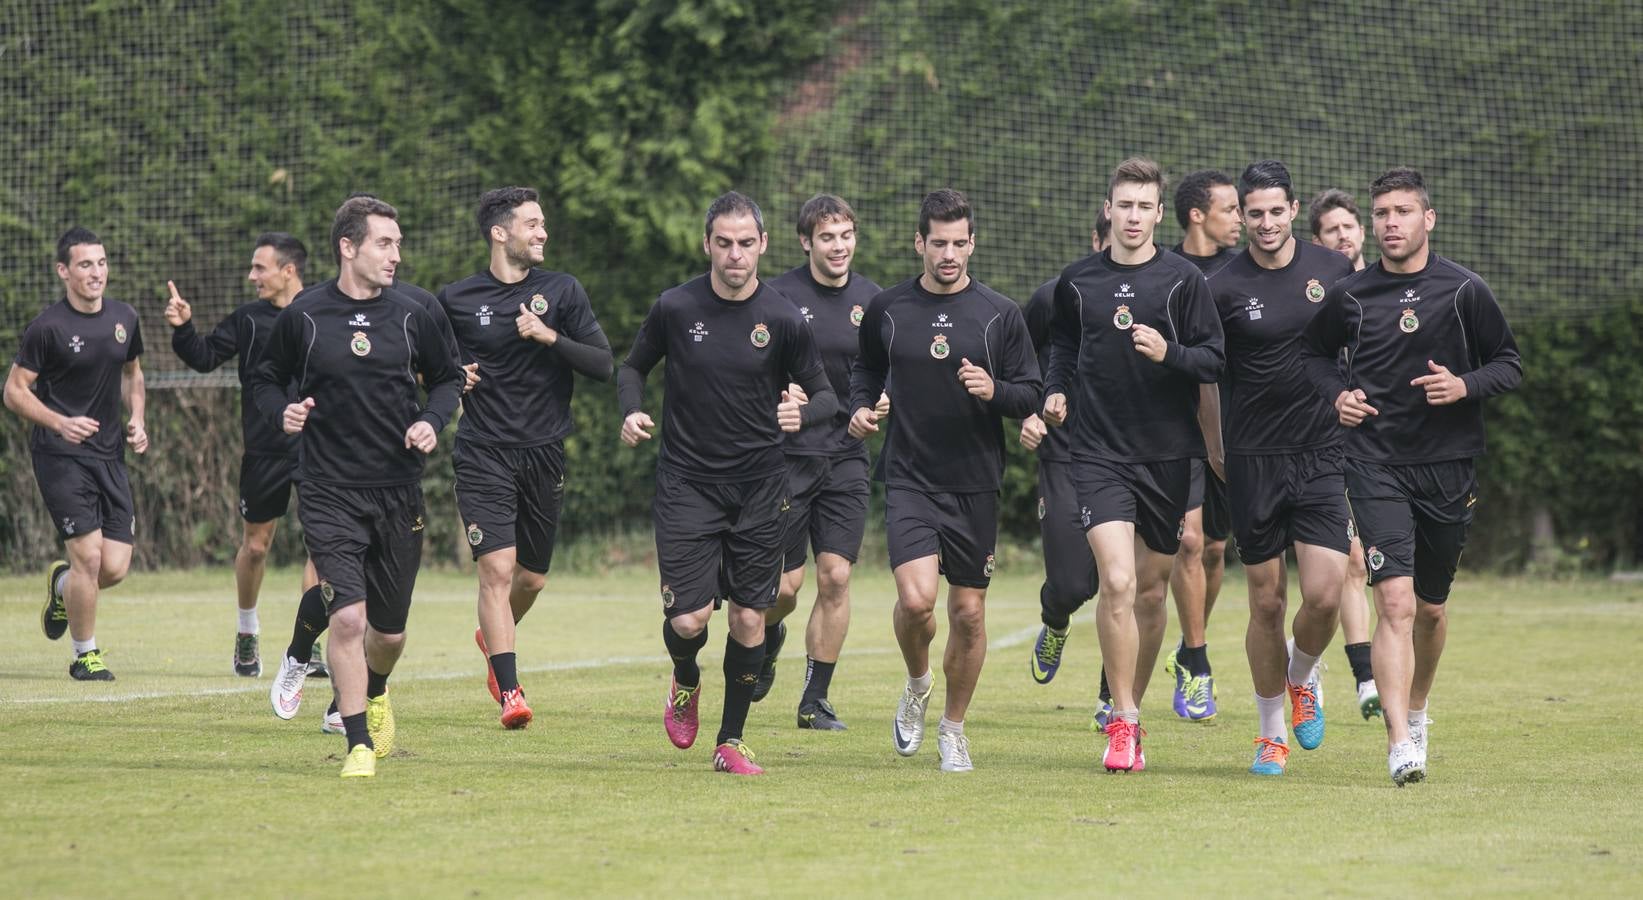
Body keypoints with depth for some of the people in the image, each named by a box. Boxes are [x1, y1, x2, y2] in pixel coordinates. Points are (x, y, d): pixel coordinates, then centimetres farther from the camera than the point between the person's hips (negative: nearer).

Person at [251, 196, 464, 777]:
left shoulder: (412, 317, 2)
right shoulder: (302, 318, -3)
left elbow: (447, 379, 15)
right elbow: (266, 379, 11)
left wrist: (432, 421, -5)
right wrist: (282, 412, -10)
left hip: (399, 492, 2)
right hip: (329, 494, -2)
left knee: (389, 632, 10)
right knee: (348, 618, -17)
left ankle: (375, 693, 45)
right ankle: (359, 745, -7)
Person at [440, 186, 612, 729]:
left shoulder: (563, 292, 3)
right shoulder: (457, 301, 1)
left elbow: (603, 365, -3)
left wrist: (551, 337, -16)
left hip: (544, 454, 3)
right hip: (483, 455, -3)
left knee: (532, 577, 13)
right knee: (498, 567, -17)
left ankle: (493, 638, 45)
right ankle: (509, 693, -18)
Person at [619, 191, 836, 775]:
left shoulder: (783, 320, -4)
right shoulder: (675, 307, -4)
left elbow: (825, 394, 4)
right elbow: (632, 367, 11)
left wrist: (802, 414, -19)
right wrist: (632, 412, -9)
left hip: (759, 486, 1)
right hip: (686, 483, -1)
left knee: (749, 618, 2)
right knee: (688, 619, -10)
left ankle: (730, 742, 17)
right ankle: (685, 683, 25)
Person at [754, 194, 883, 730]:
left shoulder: (871, 300, 7)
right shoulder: (777, 297, -6)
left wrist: (882, 402, -4)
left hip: (846, 458, 3)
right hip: (786, 456, -3)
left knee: (835, 578, -4)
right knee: (784, 586, -3)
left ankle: (815, 701, 6)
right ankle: (768, 638, 33)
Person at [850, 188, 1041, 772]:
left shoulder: (1001, 315, 0)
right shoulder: (887, 309, 4)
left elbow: (1032, 394, 3)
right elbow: (867, 368, 22)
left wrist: (992, 390, -18)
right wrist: (860, 407, 2)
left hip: (975, 484, 1)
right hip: (909, 478, -1)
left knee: (968, 611, 4)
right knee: (916, 597, -19)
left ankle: (952, 729, 24)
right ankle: (917, 685, 13)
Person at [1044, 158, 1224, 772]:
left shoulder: (1183, 280, 0)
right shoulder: (1077, 282, 5)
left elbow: (1216, 360, -1)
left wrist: (1169, 354, -19)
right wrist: (1056, 389, 5)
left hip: (1167, 452, 1)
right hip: (1100, 452, -1)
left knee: (1151, 591, 9)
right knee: (1117, 582, -16)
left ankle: (1131, 710, 26)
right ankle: (1123, 723, -9)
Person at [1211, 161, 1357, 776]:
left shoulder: (1334, 270, 2)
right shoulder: (1223, 288, -4)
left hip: (1322, 456, 1)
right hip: (1253, 463, -1)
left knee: (1325, 596, -11)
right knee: (1267, 603, 3)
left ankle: (1302, 678, 21)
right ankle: (1272, 731, 19)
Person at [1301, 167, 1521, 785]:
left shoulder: (1465, 291, -2)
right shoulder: (1349, 296, 1)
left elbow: (1510, 363, 5)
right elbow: (1315, 352, 18)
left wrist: (1465, 386, -14)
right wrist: (1338, 393, -1)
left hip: (1448, 466, 1)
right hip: (1377, 466, -1)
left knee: (1431, 607, 15)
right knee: (1396, 603, -16)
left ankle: (1417, 709, 42)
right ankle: (1400, 743, -21)